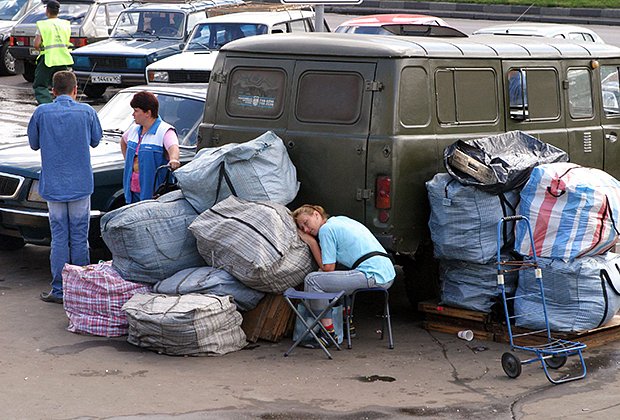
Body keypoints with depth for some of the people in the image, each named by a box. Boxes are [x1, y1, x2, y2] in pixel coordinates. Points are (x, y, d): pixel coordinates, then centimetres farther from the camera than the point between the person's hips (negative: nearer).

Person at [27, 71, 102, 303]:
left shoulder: (42, 112, -5)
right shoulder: (86, 112, -5)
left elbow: (34, 144, 8)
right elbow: (95, 140, 10)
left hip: (53, 185, 0)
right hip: (80, 184, 0)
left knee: (59, 238, 6)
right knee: (79, 238, 7)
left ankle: (59, 290, 8)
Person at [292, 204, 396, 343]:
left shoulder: (326, 229, -4)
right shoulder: (341, 219, 23)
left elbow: (328, 268, -3)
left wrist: (312, 243, 5)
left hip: (374, 277, -10)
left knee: (312, 280, -8)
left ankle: (329, 333, -5)